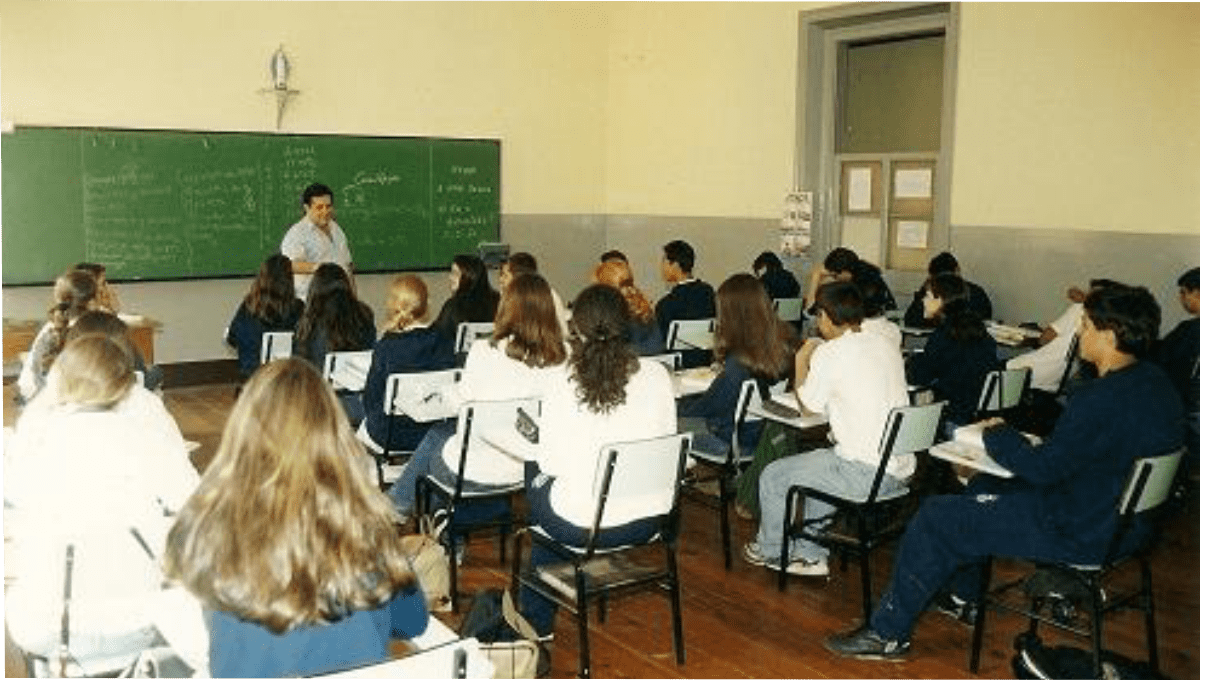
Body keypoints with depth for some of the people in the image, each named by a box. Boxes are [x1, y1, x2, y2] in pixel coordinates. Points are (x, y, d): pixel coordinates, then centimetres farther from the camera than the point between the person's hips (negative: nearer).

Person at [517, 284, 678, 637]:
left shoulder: (559, 380, -14)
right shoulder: (656, 375, -6)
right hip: (645, 522, 4)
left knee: (535, 474, 27)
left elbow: (552, 462, -10)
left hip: (581, 526, -4)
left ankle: (537, 619, 39)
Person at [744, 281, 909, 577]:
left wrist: (802, 361, 12)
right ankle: (811, 555, 34)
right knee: (812, 467, 31)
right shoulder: (887, 347, 8)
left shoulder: (830, 353, -14)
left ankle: (771, 551, 32)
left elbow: (807, 407, -1)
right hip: (900, 470, 8)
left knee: (773, 477, 11)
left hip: (864, 474, -8)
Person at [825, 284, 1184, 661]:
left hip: (1079, 534, -10)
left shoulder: (1102, 399, -29)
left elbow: (1043, 468, -24)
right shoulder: (1155, 382, 3)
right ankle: (962, 596, 40)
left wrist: (997, 434, -7)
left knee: (935, 518, -4)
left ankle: (889, 634, 7)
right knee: (982, 486, 27)